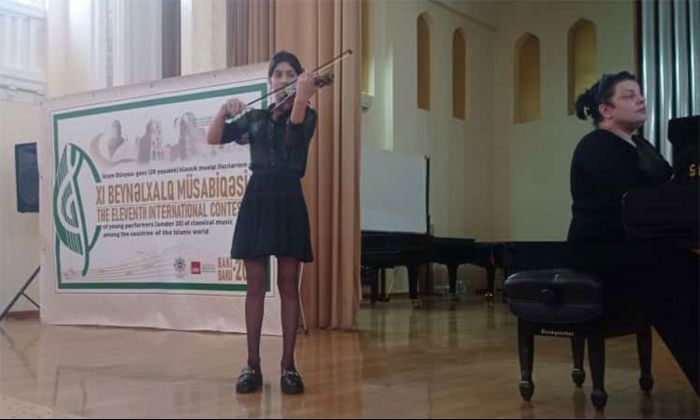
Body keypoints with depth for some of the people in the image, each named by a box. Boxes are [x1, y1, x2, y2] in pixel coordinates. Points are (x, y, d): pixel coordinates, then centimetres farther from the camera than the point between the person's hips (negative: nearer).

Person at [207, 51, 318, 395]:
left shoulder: (306, 115, 5)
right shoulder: (254, 117, 15)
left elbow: (294, 128, -19)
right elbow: (213, 139, 8)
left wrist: (301, 98, -38)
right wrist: (224, 110, -9)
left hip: (288, 202, -2)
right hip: (257, 200, 3)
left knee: (288, 284, -1)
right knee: (255, 285, 3)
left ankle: (288, 366, 5)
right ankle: (252, 365, 8)